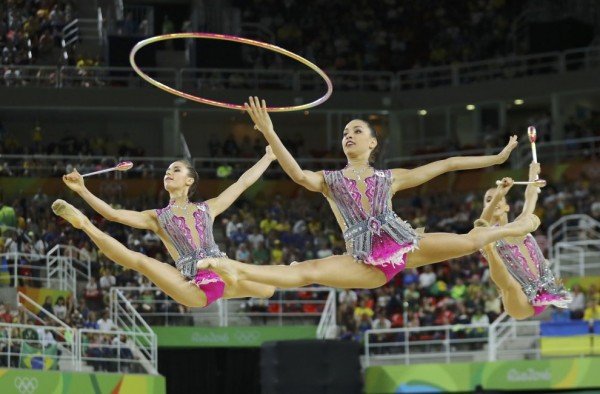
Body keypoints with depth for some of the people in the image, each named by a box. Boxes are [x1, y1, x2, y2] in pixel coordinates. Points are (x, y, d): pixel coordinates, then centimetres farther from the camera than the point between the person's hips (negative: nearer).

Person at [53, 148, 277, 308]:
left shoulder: (207, 209, 20)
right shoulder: (157, 218, 15)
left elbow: (243, 183, 25)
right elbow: (113, 214, 5)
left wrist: (269, 156, 26)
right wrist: (82, 190, -3)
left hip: (223, 279, 2)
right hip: (194, 289, -2)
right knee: (139, 261, -21)